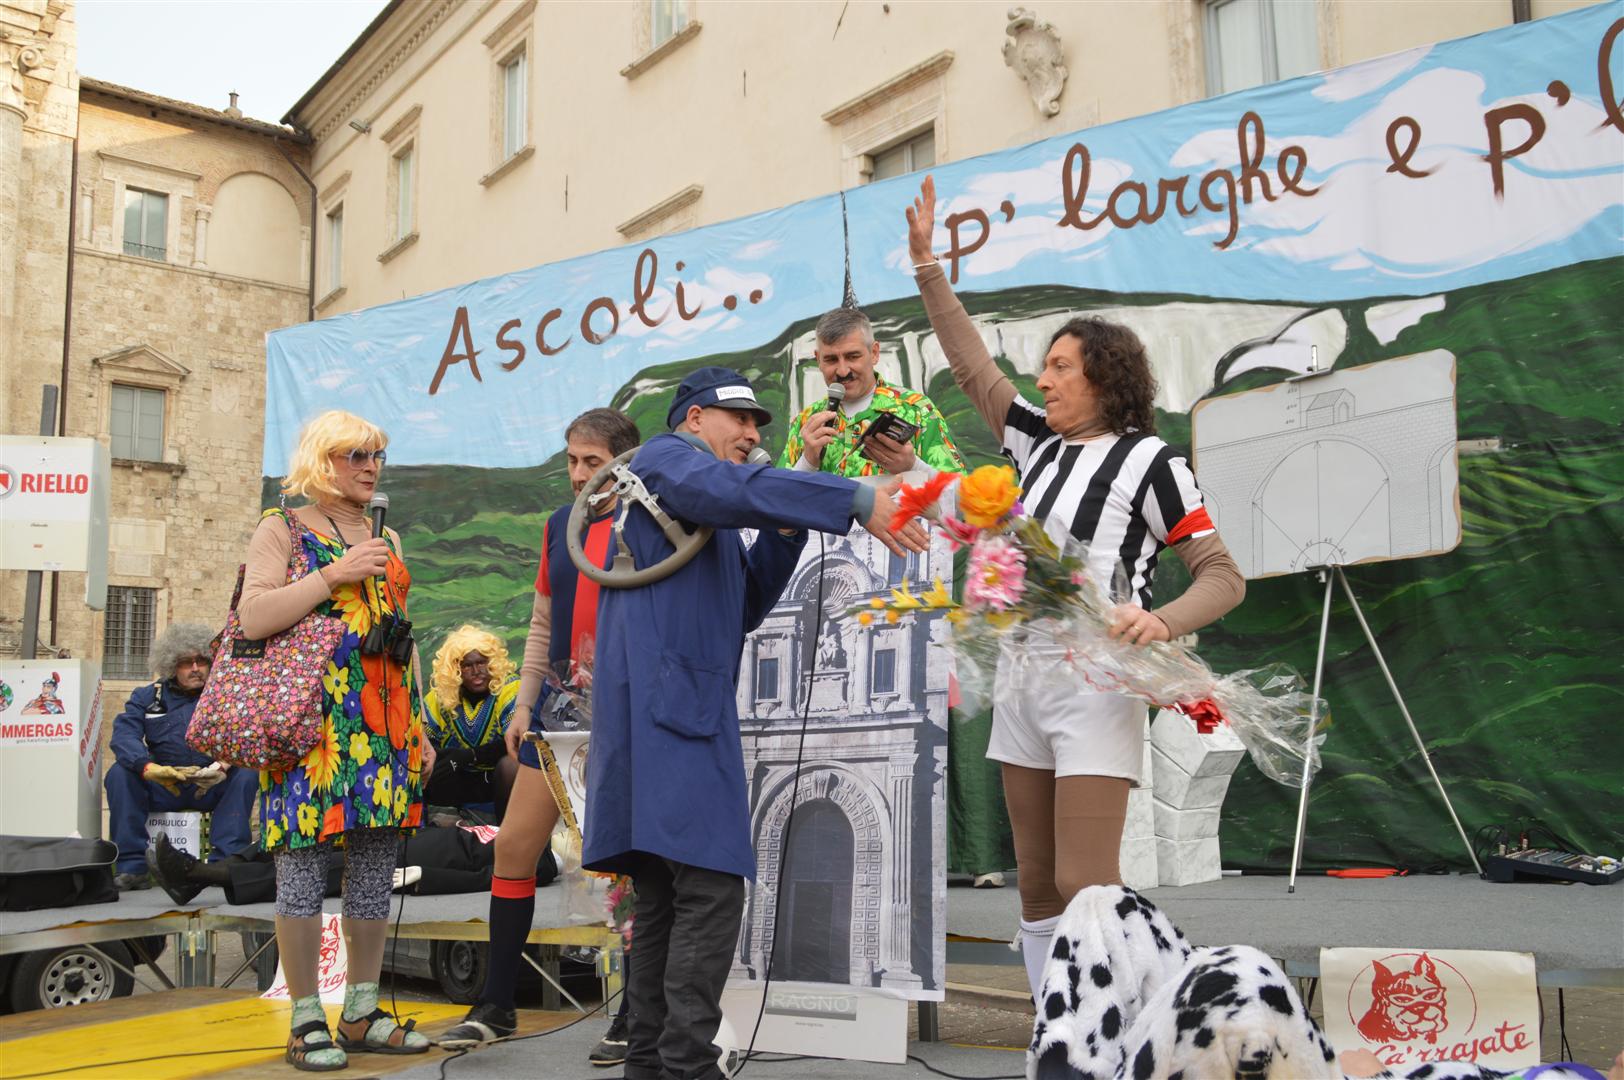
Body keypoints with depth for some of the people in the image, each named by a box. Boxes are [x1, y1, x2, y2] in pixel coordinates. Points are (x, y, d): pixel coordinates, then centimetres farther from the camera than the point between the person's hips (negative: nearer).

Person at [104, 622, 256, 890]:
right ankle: (131, 865, -24)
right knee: (119, 774, -23)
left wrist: (224, 766, -30)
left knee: (246, 775, -27)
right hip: (161, 787, 1)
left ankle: (226, 862, -30)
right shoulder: (147, 697, 9)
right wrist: (147, 767, -30)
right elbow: (124, 734, -9)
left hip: (213, 787, -1)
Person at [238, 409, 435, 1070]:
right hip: (312, 725, -6)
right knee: (303, 869, -2)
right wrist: (334, 574, -15)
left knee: (375, 872, 7)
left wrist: (420, 728, 17)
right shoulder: (283, 527, 3)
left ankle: (362, 1014, 17)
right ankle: (306, 1021, 9)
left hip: (384, 730, 6)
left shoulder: (385, 538, 20)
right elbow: (253, 618, -11)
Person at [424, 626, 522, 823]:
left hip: (499, 777, -3)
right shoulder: (442, 696, -1)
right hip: (460, 780, 3)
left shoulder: (509, 689, -14)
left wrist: (469, 756, -25)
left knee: (510, 764, -35)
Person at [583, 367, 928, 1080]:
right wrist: (856, 501, -27)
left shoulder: (711, 517, 28)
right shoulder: (665, 458, 1)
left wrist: (785, 533, 11)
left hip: (683, 707, 10)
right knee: (711, 887, -14)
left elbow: (744, 609, 24)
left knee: (665, 898, 10)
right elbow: (735, 488, -21)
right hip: (665, 704, -10)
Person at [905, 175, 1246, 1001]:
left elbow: (1223, 576, -6)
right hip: (1021, 680, 7)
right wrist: (925, 261, 19)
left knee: (1084, 884, -12)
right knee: (1036, 882, 9)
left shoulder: (1148, 461, -5)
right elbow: (971, 365, 19)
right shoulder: (1039, 444, 12)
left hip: (1095, 686, -7)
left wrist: (1162, 621, -25)